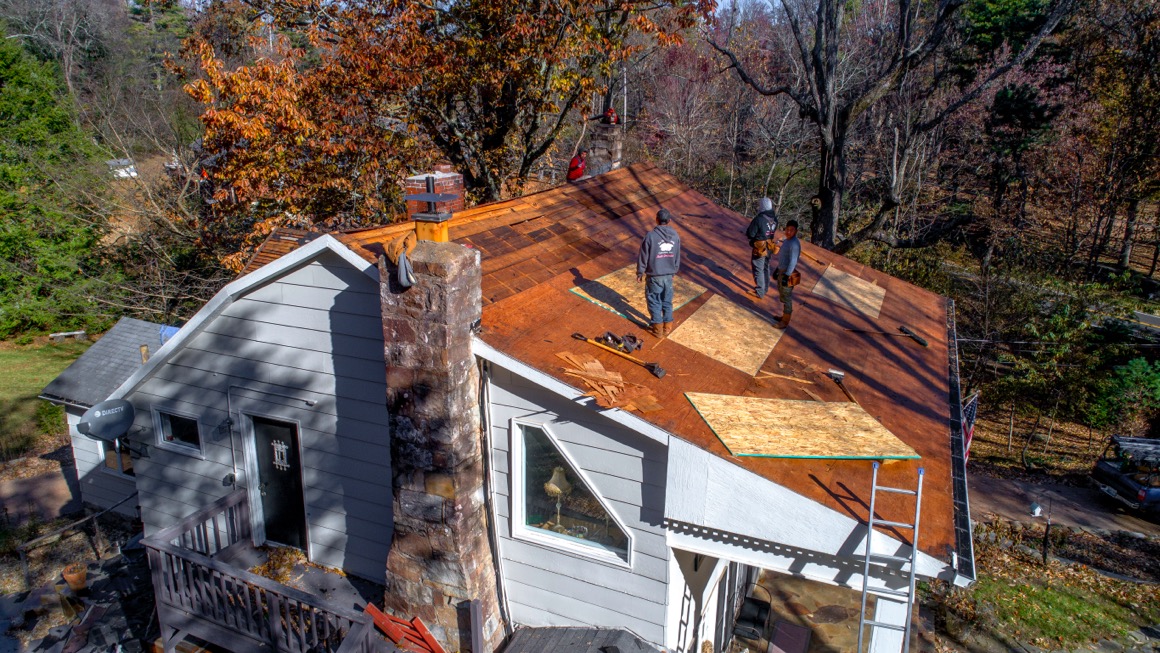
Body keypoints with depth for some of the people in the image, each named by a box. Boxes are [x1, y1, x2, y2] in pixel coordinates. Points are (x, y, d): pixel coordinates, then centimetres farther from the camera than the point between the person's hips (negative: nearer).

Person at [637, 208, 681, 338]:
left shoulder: (651, 236, -17)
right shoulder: (675, 236, -1)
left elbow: (643, 256, -10)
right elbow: (677, 257, 9)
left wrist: (640, 272, 2)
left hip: (654, 276, -4)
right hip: (669, 275, 5)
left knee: (654, 302, 8)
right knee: (667, 301, 17)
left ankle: (657, 329, 14)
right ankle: (667, 327, 25)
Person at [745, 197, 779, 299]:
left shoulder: (758, 219, -25)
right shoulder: (774, 219, -4)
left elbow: (750, 234, -20)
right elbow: (774, 231, 9)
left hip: (760, 248, -6)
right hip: (770, 247, 7)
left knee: (758, 270, 7)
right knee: (766, 268, 22)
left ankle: (759, 292, 15)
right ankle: (765, 289, 36)